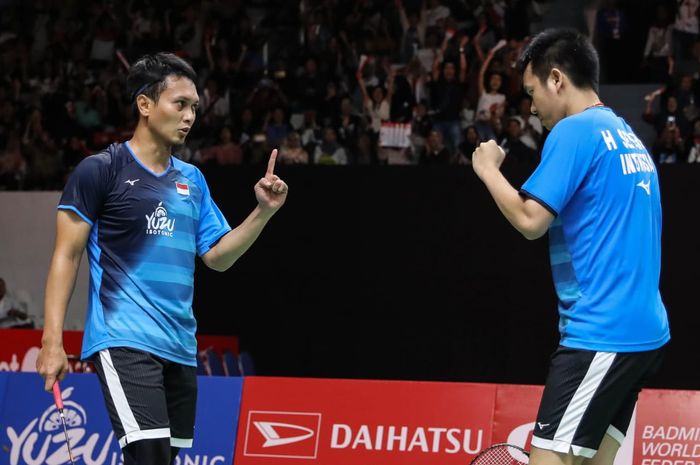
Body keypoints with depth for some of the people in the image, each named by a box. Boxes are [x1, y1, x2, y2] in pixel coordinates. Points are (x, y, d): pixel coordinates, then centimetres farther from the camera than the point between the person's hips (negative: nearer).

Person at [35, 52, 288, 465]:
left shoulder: (192, 180, 15)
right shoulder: (100, 170, -3)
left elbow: (218, 256, 17)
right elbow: (67, 255, -5)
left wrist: (264, 212, 2)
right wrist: (52, 341, -12)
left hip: (180, 349, 7)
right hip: (124, 343, -7)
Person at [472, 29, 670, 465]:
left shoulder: (575, 131, -9)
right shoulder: (628, 137, 18)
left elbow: (531, 220, -14)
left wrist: (488, 169, 1)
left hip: (601, 334, -9)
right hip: (644, 331, 9)